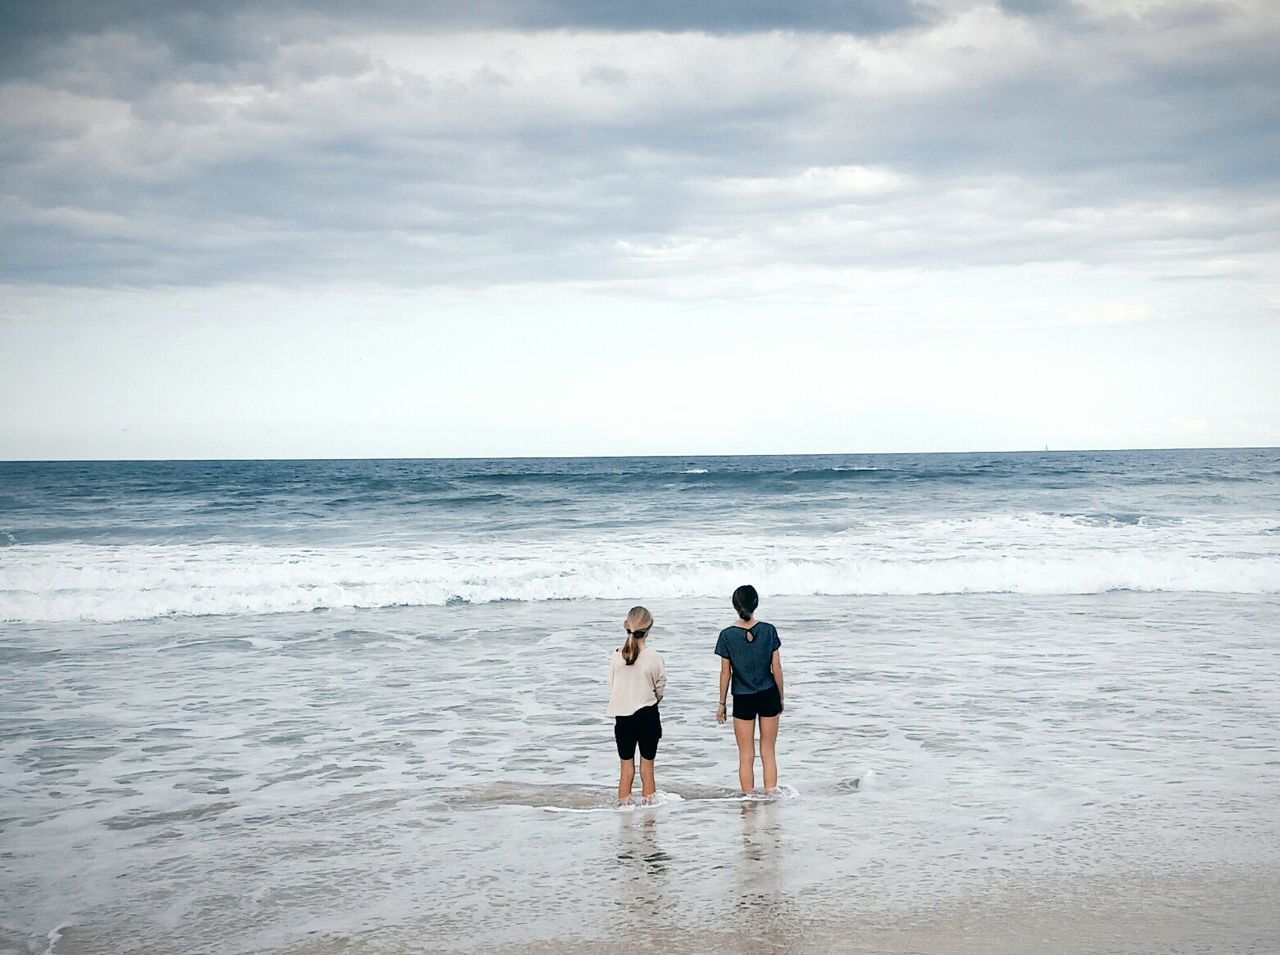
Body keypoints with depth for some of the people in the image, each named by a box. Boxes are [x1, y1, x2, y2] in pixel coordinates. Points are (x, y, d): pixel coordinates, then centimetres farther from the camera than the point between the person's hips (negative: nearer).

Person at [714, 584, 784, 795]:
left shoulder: (727, 635, -10)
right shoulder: (768, 630, -7)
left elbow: (726, 673, -5)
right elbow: (776, 669, -2)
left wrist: (722, 704, 6)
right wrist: (780, 698, 10)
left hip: (743, 699, -1)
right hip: (768, 696, 1)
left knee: (746, 755, 8)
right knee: (768, 752, 11)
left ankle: (748, 797, 11)